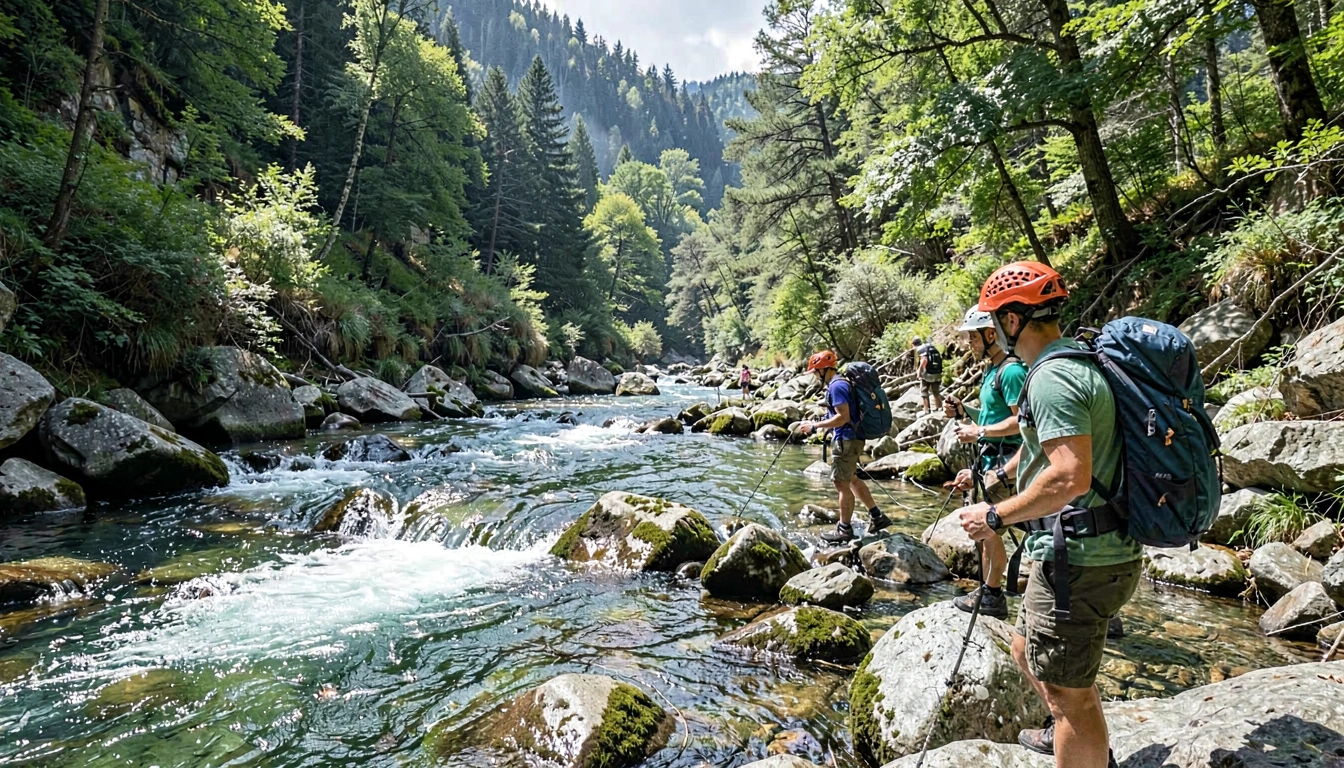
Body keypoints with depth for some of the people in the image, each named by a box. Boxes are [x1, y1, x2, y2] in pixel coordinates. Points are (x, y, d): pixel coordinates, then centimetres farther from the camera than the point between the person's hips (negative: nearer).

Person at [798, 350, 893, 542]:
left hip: (846, 440, -11)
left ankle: (844, 529, 7)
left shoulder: (836, 386, -18)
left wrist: (815, 426, -22)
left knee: (841, 483, -3)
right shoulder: (840, 382, 14)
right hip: (850, 438, 11)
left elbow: (843, 417, -25)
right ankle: (877, 517, 26)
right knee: (851, 479, 20)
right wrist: (820, 424, 20)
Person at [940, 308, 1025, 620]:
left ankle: (993, 597, 10)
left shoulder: (1011, 371, -17)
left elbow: (1021, 421, -23)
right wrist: (964, 411, 7)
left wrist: (979, 432, -19)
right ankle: (987, 591, 24)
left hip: (1002, 462, -10)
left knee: (990, 529, -2)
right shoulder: (991, 370, 13)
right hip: (989, 460, 10)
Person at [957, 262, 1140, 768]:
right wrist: (1000, 473, 37)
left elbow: (1070, 476, -29)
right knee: (1029, 652, 27)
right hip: (1097, 553, 11)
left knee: (1067, 691, 2)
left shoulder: (1052, 378, -20)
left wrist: (996, 516, -19)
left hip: (1077, 560, -11)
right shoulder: (1079, 364, 13)